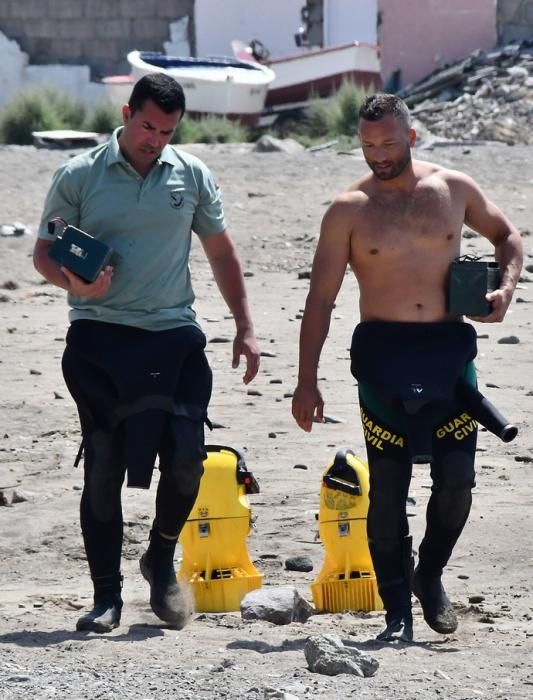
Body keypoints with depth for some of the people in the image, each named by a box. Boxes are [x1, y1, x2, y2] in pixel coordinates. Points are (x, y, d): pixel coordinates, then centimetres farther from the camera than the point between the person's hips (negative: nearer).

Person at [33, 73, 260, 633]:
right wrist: (74, 282, -16)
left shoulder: (192, 176, 9)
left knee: (186, 458, -7)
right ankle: (106, 597, 5)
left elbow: (221, 253, 17)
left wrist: (244, 327, 12)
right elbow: (44, 254, 6)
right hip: (100, 338, -2)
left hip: (173, 335, 2)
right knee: (103, 467, -3)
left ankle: (161, 559, 20)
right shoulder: (79, 176, 2)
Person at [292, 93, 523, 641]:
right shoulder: (349, 209, 0)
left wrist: (505, 287, 2)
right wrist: (307, 382, -4)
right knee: (387, 488, -2)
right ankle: (397, 611, 7)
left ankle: (429, 575, 24)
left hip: (448, 349, 2)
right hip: (383, 354, -2)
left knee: (456, 482, -3)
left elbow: (506, 235, 23)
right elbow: (321, 298, 1)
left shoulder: (454, 189, 5)